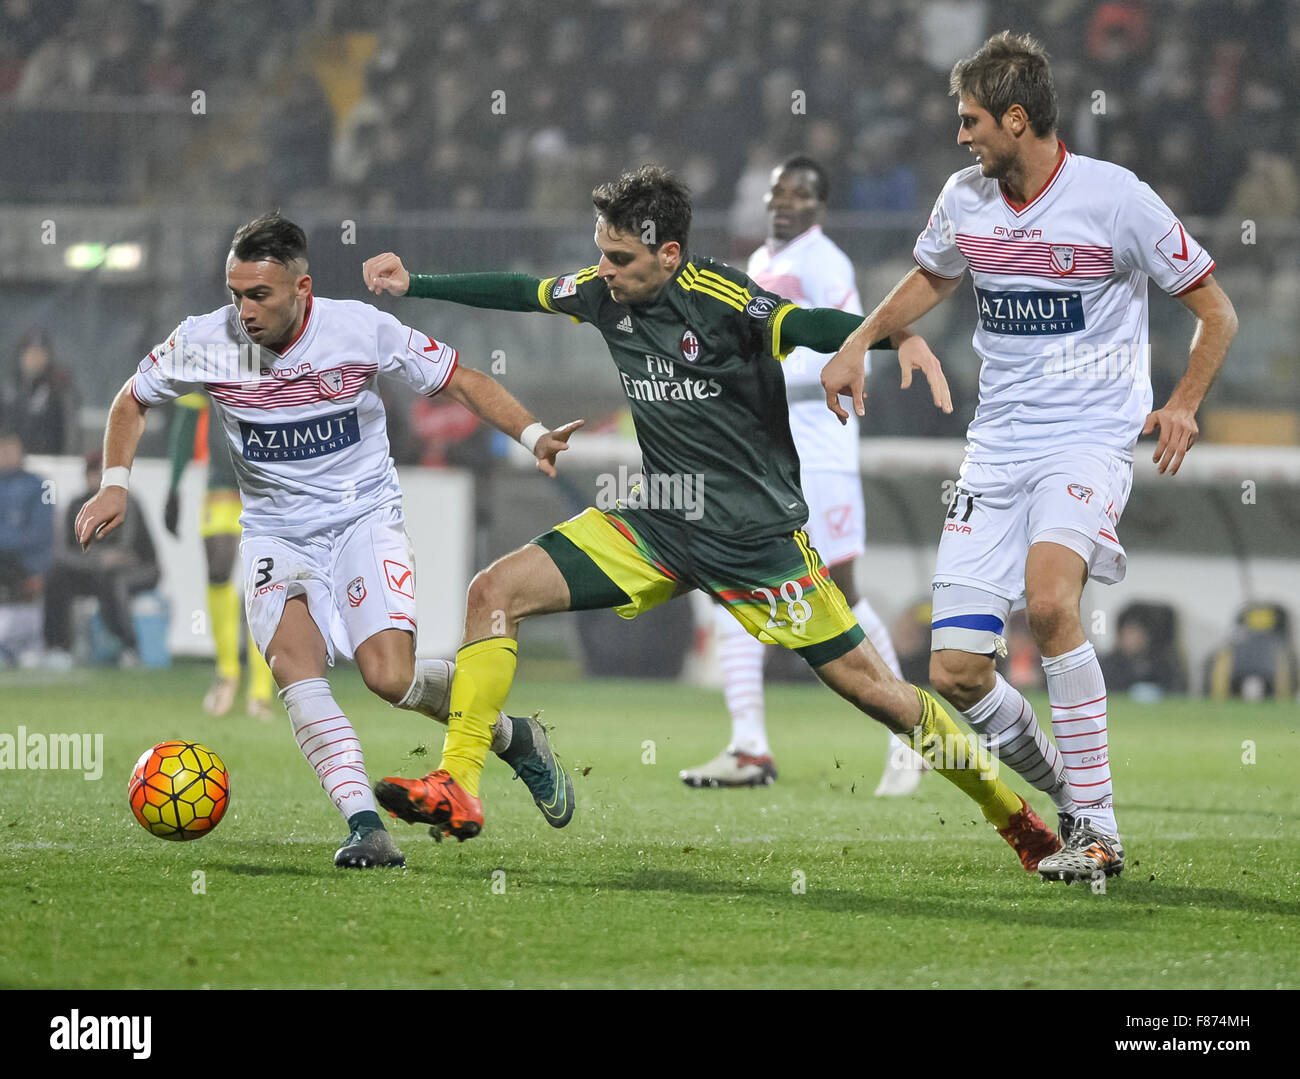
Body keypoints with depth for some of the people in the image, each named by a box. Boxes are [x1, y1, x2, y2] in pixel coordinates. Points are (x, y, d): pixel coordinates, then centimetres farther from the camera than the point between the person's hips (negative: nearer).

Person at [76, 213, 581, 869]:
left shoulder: (362, 330, -14)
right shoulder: (203, 343, -10)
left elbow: (461, 381, -2)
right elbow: (133, 401, 10)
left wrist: (532, 435, -15)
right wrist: (114, 484, -2)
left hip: (365, 515, -2)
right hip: (275, 536, 2)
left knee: (391, 676, -19)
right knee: (293, 663, -26)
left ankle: (514, 739, 10)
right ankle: (366, 829, -30)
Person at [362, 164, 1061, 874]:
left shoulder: (720, 298, -19)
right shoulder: (604, 294, 0)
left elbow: (808, 325, -34)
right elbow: (522, 294, 17)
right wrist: (413, 285, 20)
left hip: (755, 536, -6)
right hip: (656, 524, 6)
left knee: (862, 682, -3)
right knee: (495, 592, -9)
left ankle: (1014, 817, 15)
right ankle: (456, 790, -8)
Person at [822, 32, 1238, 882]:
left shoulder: (1114, 197, -10)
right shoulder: (965, 199, 6)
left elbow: (1216, 311, -1)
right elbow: (931, 279, 29)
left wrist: (1183, 406, -13)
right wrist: (859, 343, 14)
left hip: (1091, 437, -6)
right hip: (998, 446, 6)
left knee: (1048, 598, -33)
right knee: (957, 671, -6)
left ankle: (1097, 828, -24)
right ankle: (1064, 793, 20)